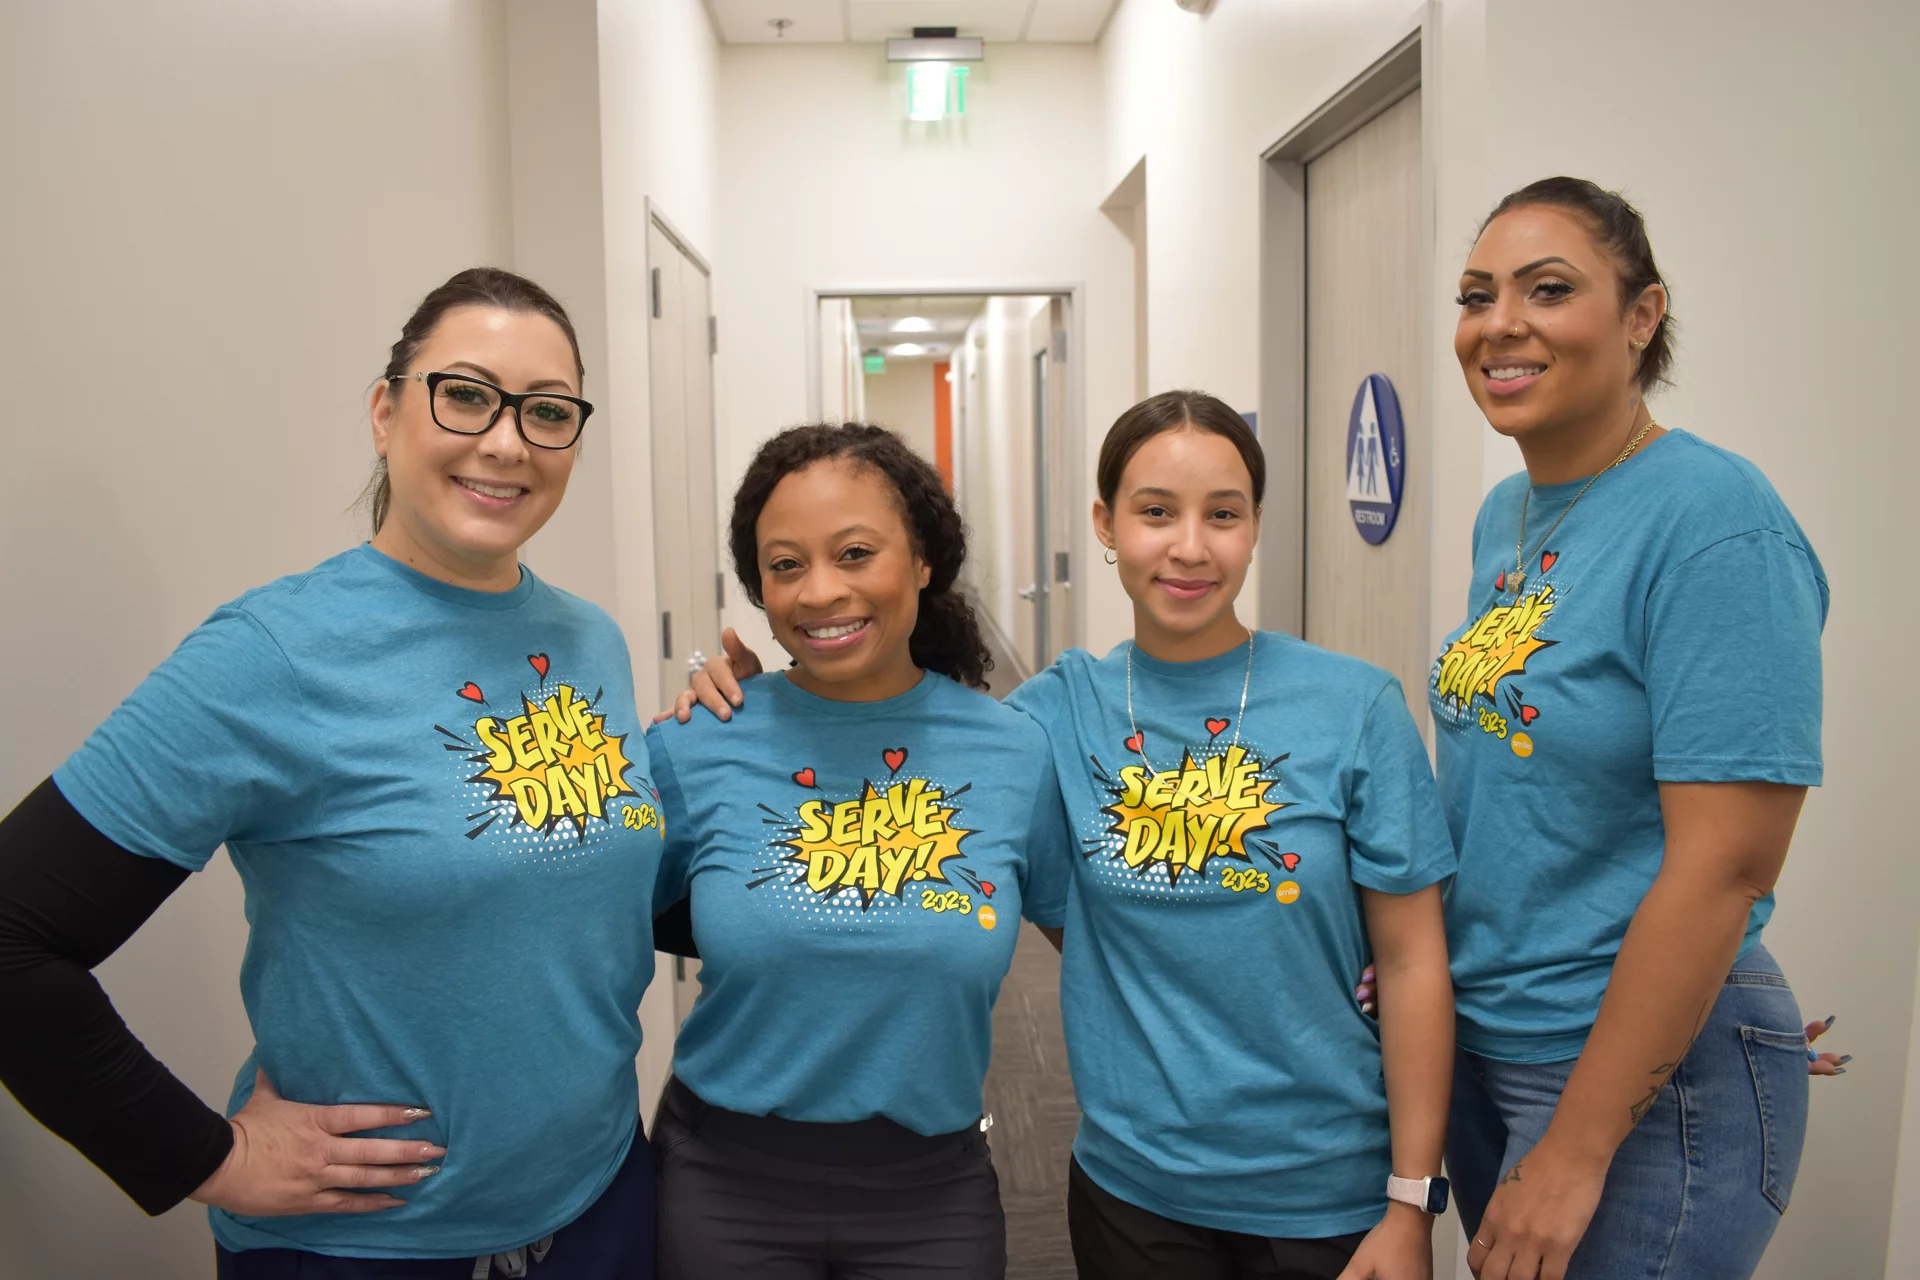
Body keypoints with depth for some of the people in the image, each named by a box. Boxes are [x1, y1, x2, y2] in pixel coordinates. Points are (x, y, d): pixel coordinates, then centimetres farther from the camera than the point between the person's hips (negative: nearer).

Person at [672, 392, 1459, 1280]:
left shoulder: (1352, 706, -10)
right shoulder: (1063, 709, -5)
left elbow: (1413, 961, -7)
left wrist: (1411, 1204, -6)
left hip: (1322, 1195, -1)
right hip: (1130, 1186, 1)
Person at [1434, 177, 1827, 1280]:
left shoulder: (1715, 522, -20)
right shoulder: (1506, 516, 5)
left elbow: (1721, 870, -23)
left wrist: (1575, 1151, -19)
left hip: (1648, 1076, -7)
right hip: (1480, 1039, 8)